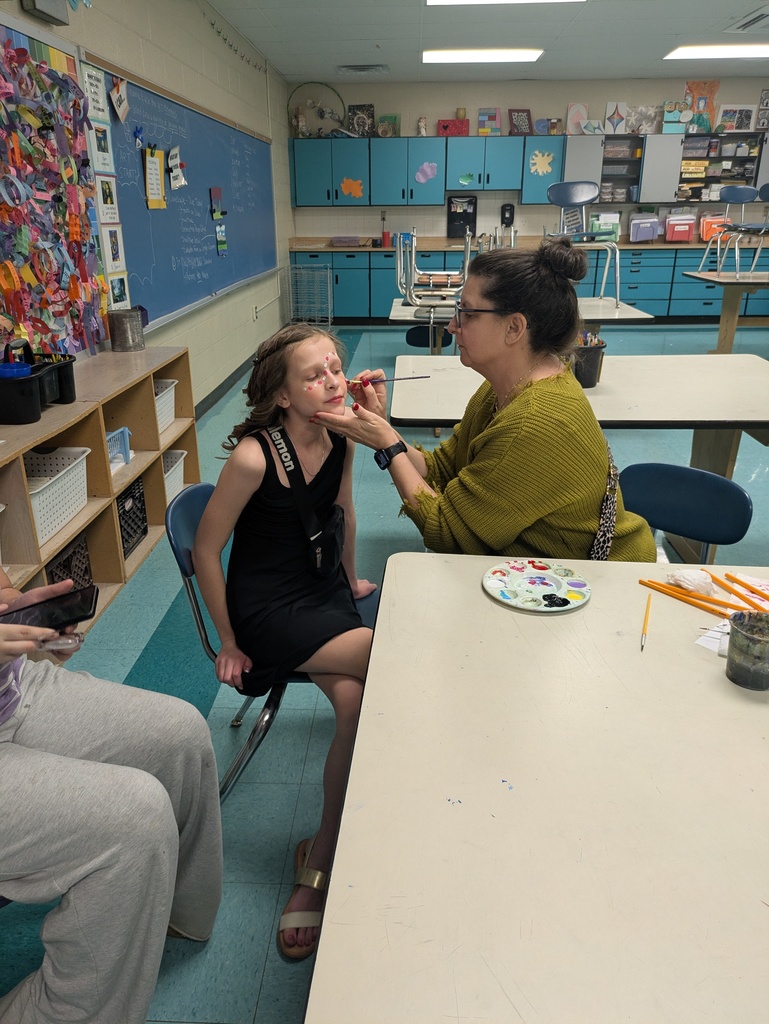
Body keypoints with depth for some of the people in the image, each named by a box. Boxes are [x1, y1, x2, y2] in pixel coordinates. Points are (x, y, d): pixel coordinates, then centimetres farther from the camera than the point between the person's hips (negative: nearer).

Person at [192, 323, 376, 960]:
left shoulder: (339, 440, -2)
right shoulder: (254, 456, -21)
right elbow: (206, 550, -13)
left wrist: (350, 579, 27)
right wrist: (229, 643, -5)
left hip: (325, 590, 6)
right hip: (265, 608, -6)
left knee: (353, 700, -21)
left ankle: (321, 861, 1)